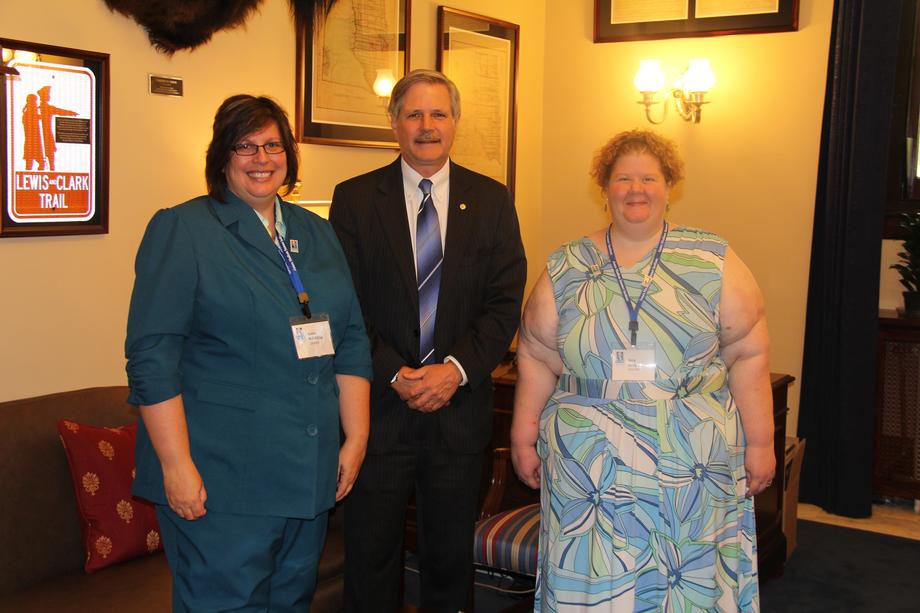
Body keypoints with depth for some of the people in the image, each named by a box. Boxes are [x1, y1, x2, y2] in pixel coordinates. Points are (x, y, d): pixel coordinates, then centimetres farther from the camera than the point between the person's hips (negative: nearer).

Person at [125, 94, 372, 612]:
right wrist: (176, 465, -16)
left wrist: (356, 438, 5)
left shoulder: (317, 233, 12)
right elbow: (153, 356, -12)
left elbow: (352, 341, 12)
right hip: (221, 479, -5)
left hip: (310, 474, 6)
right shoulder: (182, 230, -5)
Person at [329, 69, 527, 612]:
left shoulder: (491, 200, 5)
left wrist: (456, 369, -13)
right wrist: (394, 375, -15)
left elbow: (506, 302, 0)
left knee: (451, 557, 15)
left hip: (460, 409, 2)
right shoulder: (354, 199, 1)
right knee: (371, 555, 10)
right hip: (379, 406, -1)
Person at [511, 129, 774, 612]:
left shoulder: (712, 261, 1)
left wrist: (760, 442, -2)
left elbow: (748, 355, 0)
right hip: (588, 469, 1)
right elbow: (536, 359, 8)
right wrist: (523, 438, 6)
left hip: (694, 465, 0)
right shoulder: (565, 269, 5)